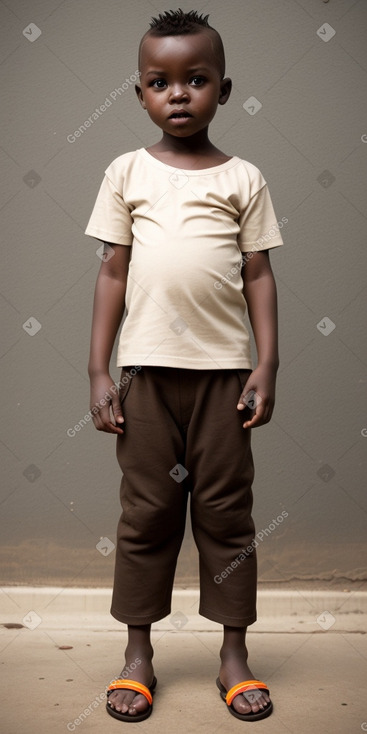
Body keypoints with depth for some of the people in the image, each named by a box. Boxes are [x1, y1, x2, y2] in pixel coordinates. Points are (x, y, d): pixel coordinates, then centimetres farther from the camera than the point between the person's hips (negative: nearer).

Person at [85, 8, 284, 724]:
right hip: (147, 369, 1)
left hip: (223, 369, 0)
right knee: (146, 510, 8)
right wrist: (98, 370, 1)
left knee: (227, 510, 7)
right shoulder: (127, 172, 7)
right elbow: (113, 272, 5)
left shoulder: (243, 178, 6)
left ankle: (234, 653, 21)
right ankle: (138, 653, 22)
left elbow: (259, 275, 5)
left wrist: (266, 365, -3)